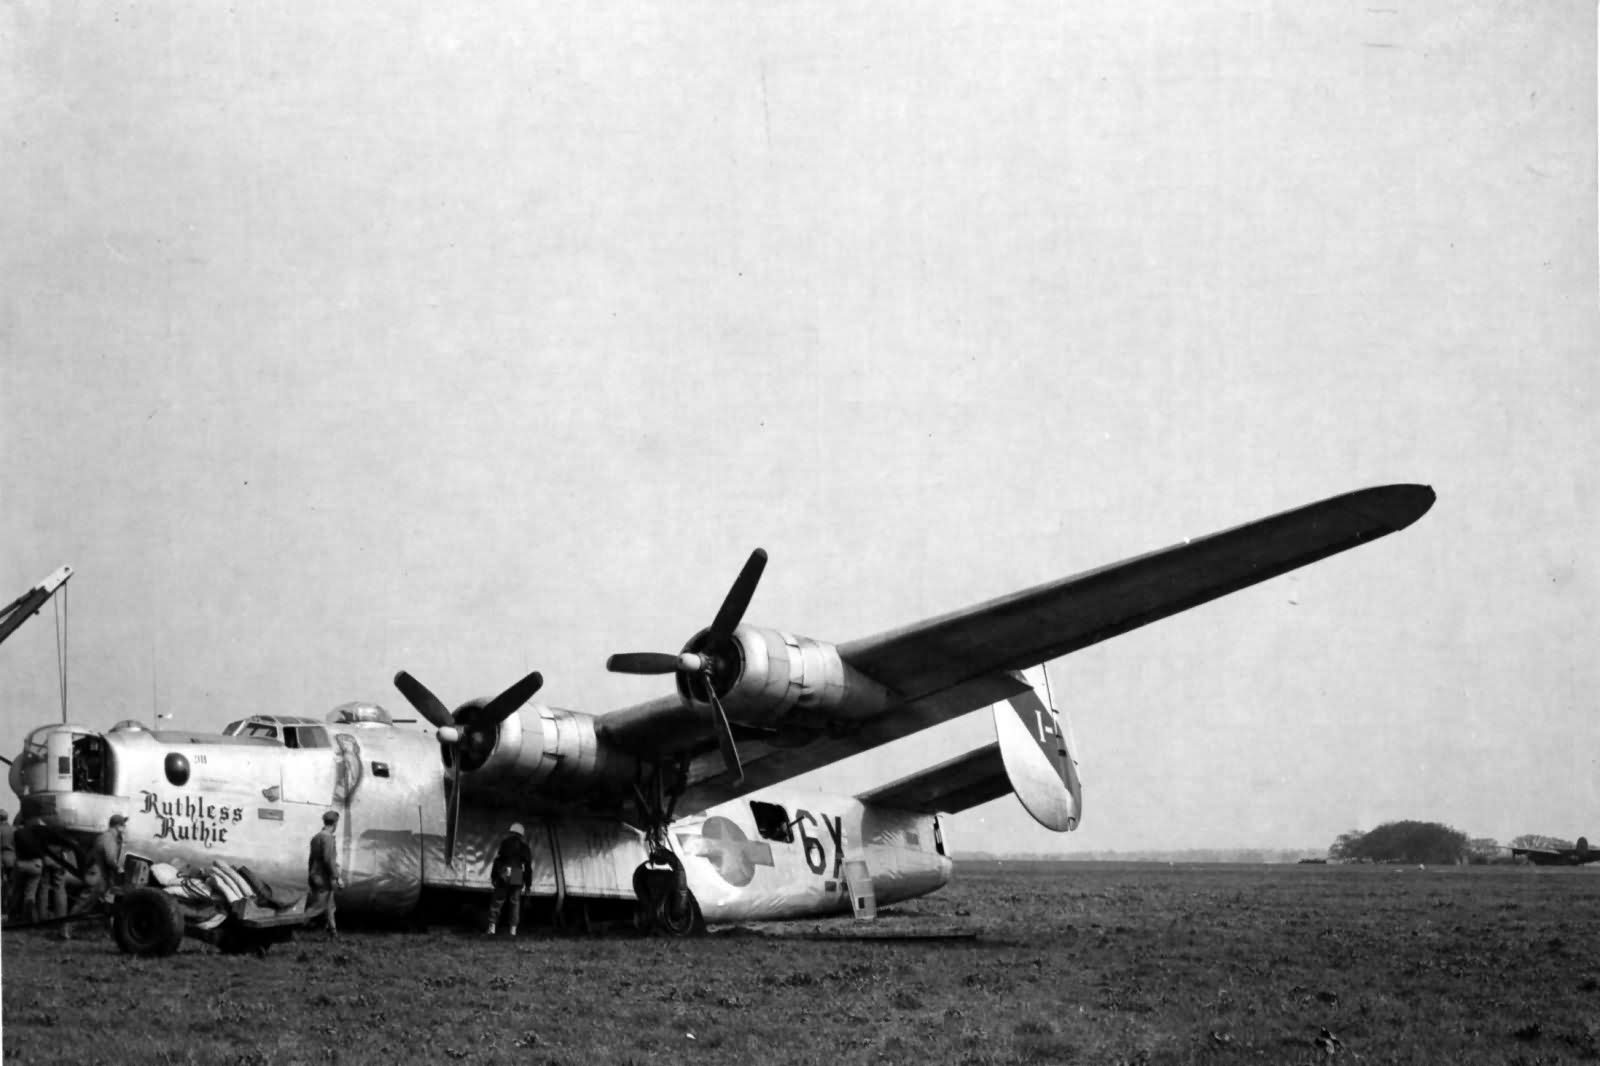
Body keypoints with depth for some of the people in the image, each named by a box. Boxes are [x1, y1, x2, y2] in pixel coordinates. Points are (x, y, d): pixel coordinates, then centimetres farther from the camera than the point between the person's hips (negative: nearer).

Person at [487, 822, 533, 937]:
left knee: (498, 901, 3)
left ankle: (492, 926, -4)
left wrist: (493, 876, 1)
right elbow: (528, 867, 9)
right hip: (517, 879, 2)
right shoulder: (525, 848, 9)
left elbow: (497, 860, -2)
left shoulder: (504, 843, 2)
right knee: (515, 903, 8)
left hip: (503, 877, -2)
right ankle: (513, 928, 2)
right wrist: (528, 883, 14)